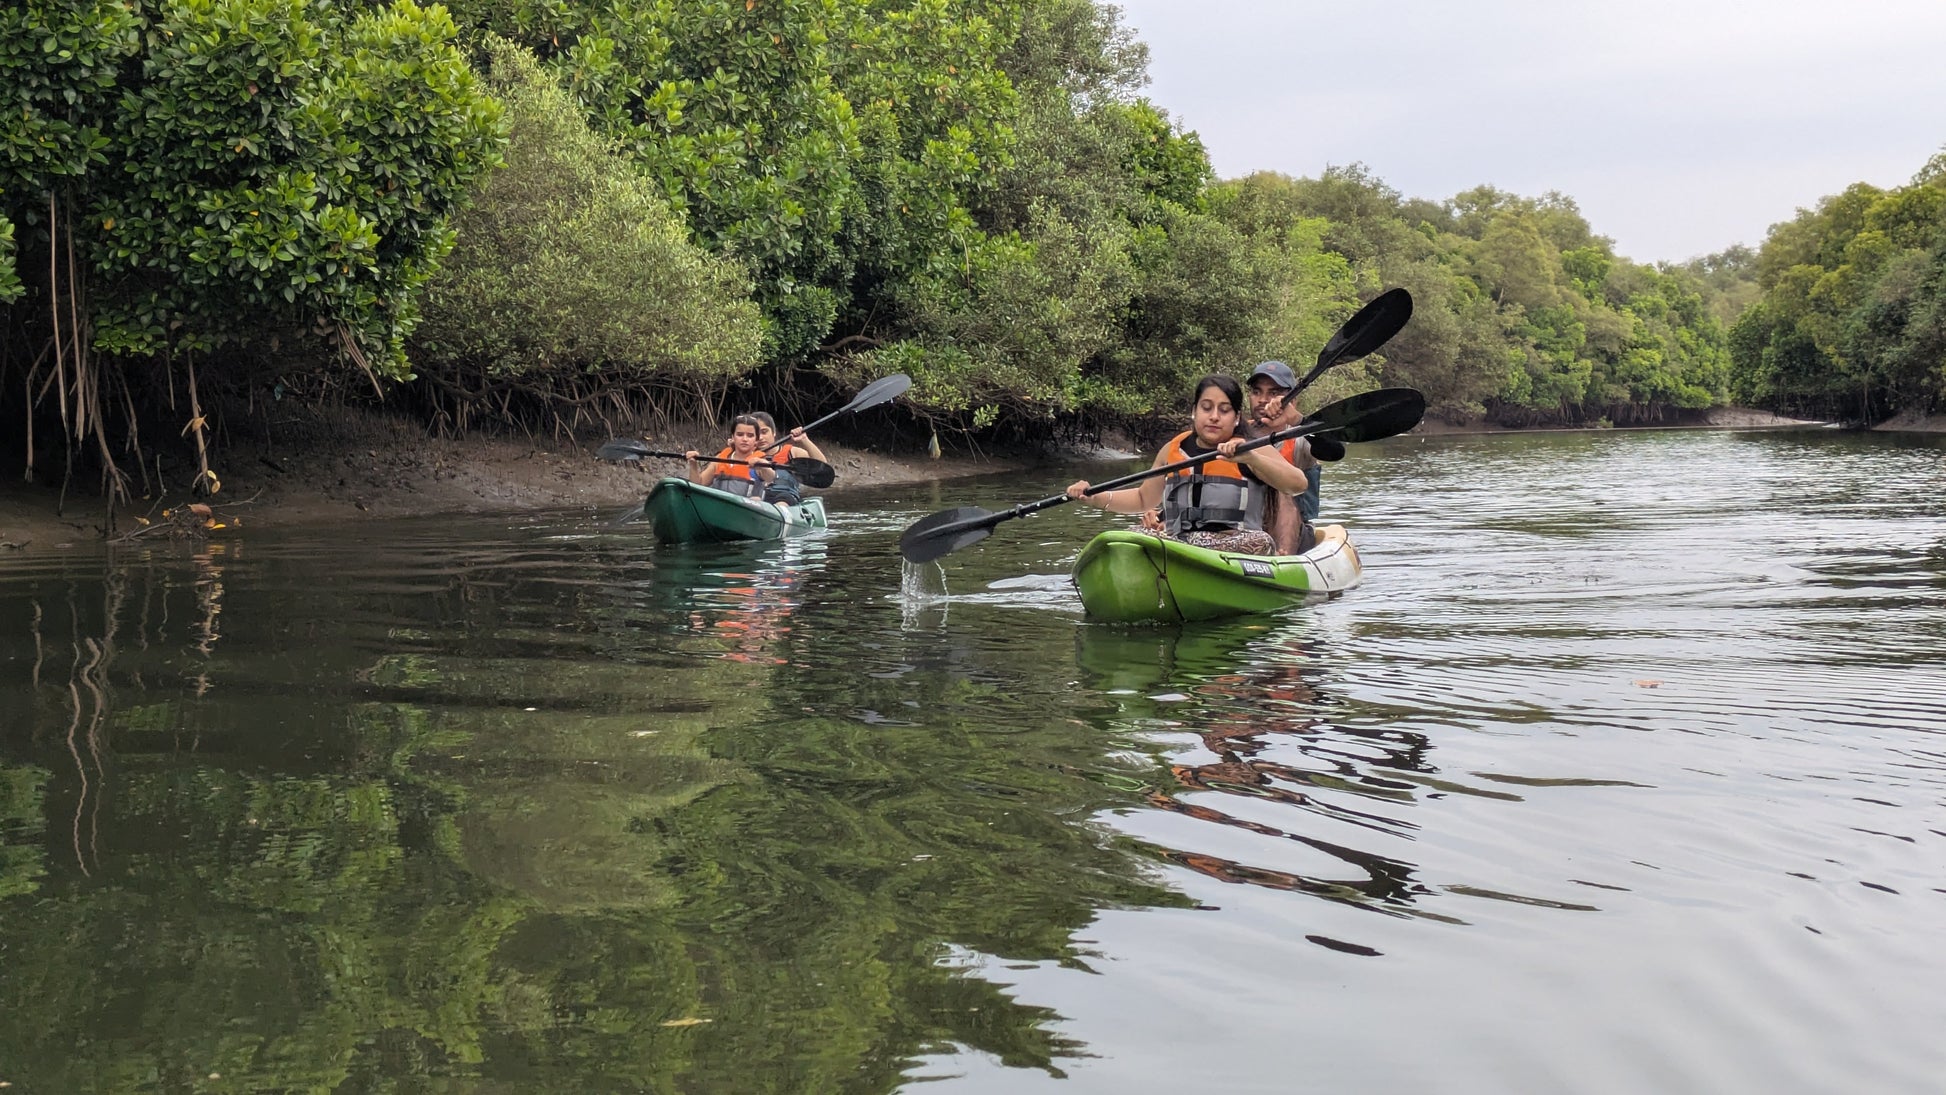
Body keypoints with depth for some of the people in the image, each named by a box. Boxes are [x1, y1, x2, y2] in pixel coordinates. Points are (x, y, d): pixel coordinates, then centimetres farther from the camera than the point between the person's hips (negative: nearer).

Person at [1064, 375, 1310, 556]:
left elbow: (1299, 484, -9)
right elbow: (1143, 499, 31)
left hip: (1234, 548, -3)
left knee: (1260, 541, -37)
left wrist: (1250, 458, -24)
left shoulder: (1255, 452, 7)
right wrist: (1097, 498, 14)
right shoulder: (1173, 451, 18)